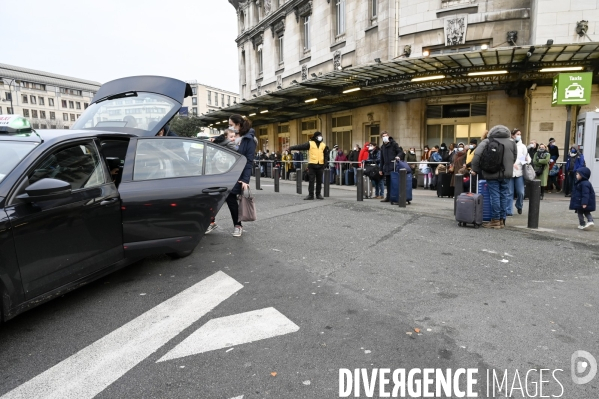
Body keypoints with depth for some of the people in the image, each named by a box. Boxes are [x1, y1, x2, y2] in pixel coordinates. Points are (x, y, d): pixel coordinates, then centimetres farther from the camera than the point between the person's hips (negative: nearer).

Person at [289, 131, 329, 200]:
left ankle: (318, 194, 20)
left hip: (320, 165, 3)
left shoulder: (323, 145, 11)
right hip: (312, 165, -3)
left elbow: (326, 155, 16)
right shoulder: (310, 144, -1)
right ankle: (310, 195, 5)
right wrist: (292, 148, -20)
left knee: (319, 181, 9)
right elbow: (300, 146, -10)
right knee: (311, 180, -1)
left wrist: (326, 163, 5)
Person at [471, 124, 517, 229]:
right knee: (503, 196, 9)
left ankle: (495, 220, 3)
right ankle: (502, 220, 15)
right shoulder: (511, 142, 9)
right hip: (505, 174, 4)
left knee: (495, 196, -1)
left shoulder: (487, 141, -3)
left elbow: (477, 155, -14)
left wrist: (475, 169, -5)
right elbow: (514, 158, 13)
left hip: (492, 174, -3)